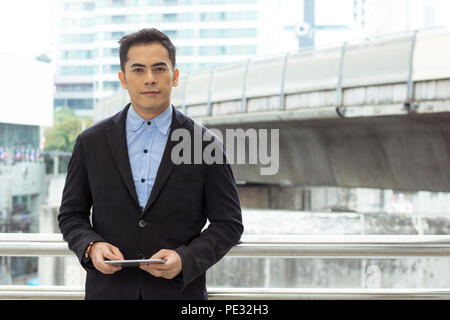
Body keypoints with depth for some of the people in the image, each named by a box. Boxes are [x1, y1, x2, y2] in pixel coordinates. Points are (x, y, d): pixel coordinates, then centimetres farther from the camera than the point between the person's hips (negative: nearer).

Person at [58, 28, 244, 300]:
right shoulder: (91, 142, 2)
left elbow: (228, 223, 0)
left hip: (180, 290, -1)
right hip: (109, 290, 1)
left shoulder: (206, 145, -3)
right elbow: (71, 214, 9)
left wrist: (185, 259, -15)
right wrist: (91, 246, -11)